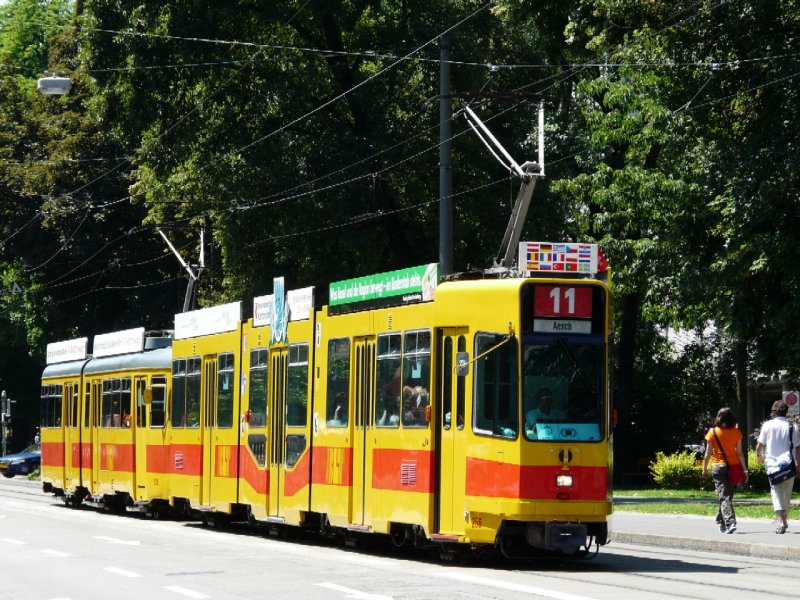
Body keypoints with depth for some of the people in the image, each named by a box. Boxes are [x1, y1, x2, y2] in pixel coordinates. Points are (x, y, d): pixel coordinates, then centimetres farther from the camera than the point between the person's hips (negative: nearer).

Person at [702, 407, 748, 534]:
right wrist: (745, 469, 4)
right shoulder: (736, 432, 0)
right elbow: (740, 453, -1)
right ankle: (721, 521, 27)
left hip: (718, 467, -3)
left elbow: (708, 453, -4)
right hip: (734, 466, 3)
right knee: (728, 495, 17)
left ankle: (730, 522, -21)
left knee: (724, 496, -5)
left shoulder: (713, 432, -5)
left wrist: (704, 469, 8)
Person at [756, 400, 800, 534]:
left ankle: (780, 520, -20)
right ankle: (783, 519, 25)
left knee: (776, 492, -3)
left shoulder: (767, 425, -2)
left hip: (772, 464, -1)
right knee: (787, 493, 16)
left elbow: (759, 446, 2)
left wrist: (759, 456, 23)